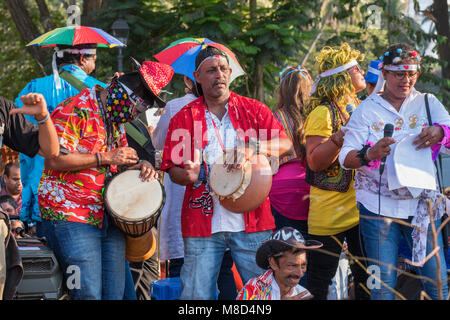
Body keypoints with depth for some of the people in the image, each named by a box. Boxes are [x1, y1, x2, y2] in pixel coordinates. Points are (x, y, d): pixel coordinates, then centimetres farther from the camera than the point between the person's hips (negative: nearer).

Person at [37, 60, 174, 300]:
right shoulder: (74, 111, -12)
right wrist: (106, 158, -17)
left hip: (109, 217, 8)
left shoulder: (116, 119, 16)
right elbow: (55, 160, -20)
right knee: (89, 293, -13)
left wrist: (138, 164, 6)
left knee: (115, 293, 5)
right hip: (73, 217, -8)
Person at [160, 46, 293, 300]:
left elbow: (285, 143, -1)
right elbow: (172, 169, 6)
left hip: (251, 220, 0)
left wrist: (251, 150, -18)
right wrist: (187, 175, -17)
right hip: (203, 222, 0)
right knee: (197, 296, -2)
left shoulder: (254, 110, 9)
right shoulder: (184, 118, 8)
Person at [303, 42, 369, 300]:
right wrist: (340, 138, -28)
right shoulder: (323, 113, -10)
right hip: (331, 209, -7)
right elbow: (314, 162, -17)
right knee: (319, 282, -2)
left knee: (367, 278, 8)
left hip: (361, 207, 7)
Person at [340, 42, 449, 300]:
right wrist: (370, 155, -26)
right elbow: (346, 157, -4)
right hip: (379, 206, -1)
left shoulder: (429, 103, 9)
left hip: (422, 204, 1)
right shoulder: (368, 109, 4)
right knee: (383, 284, -1)